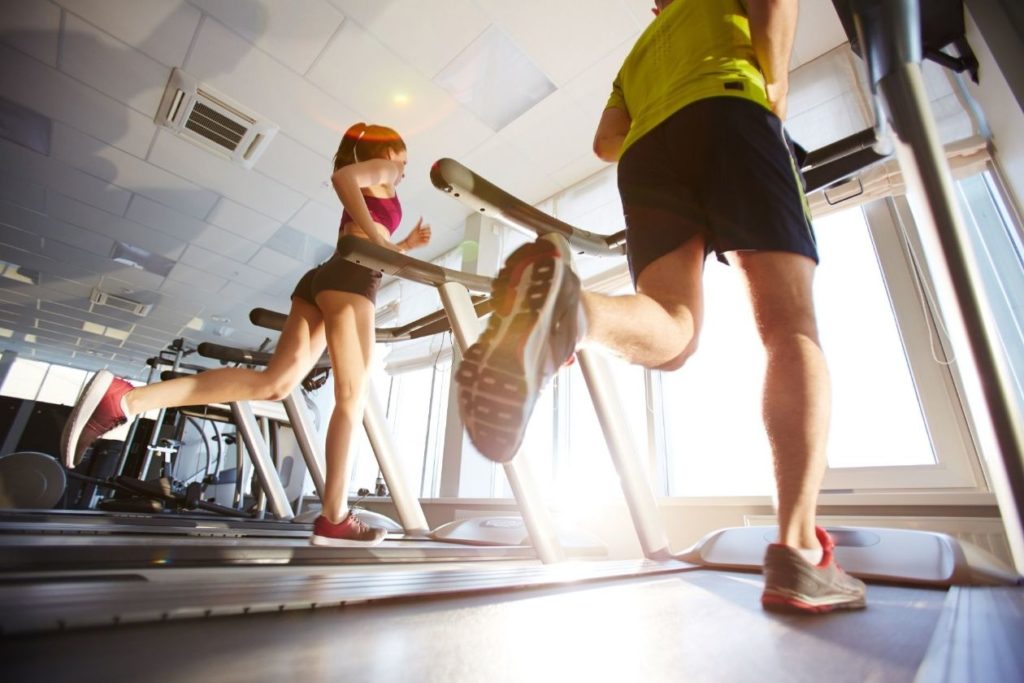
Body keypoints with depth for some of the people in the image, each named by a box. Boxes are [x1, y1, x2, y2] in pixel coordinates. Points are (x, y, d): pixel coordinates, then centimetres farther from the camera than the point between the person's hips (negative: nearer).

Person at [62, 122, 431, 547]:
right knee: (353, 395, -12)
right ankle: (335, 518, -12)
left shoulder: (365, 194, 36)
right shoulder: (380, 169, 13)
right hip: (349, 278, -8)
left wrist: (403, 246, 33)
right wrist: (377, 236, -12)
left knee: (275, 382, -7)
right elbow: (342, 175, -11)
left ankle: (123, 398, -14)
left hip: (322, 278, 8)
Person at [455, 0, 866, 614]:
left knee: (673, 332, -14)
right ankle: (799, 554, -26)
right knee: (791, 328, -12)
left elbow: (607, 140, 27)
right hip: (728, 111, -3)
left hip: (644, 155, 4)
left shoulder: (636, 56, 43)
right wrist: (775, 95, 13)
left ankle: (562, 306, -46)